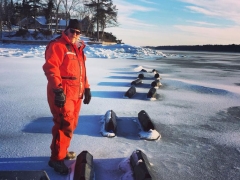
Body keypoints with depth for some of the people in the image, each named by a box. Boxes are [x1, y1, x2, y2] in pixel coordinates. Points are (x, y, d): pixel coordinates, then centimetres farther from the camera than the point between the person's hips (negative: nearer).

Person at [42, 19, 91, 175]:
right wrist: (58, 89, -27)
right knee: (65, 125, -9)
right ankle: (57, 158, 3)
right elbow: (51, 68, -20)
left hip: (76, 94, 9)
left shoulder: (78, 48, 19)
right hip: (62, 94, -9)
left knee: (71, 124, 15)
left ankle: (63, 151, 32)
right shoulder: (57, 45, -9)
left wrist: (86, 88, 21)